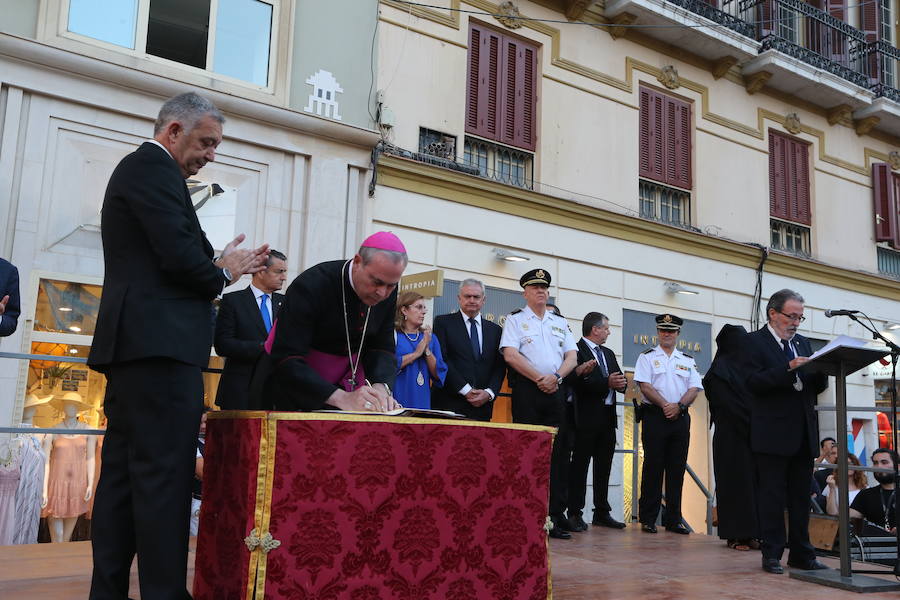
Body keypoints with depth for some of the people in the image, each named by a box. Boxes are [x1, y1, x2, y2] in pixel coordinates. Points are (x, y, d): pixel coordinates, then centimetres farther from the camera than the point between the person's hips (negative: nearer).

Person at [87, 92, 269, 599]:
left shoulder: (138, 168, 25)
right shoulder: (155, 166, -6)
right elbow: (179, 257, -17)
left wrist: (220, 266, 12)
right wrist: (223, 273, 2)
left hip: (133, 345, 11)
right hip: (160, 346, -11)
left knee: (123, 476, 10)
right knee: (165, 476, -10)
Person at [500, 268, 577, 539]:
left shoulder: (560, 323, 20)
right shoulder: (516, 319, 5)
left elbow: (571, 357, 12)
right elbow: (510, 355, -8)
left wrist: (556, 377, -7)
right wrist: (539, 379, -10)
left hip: (555, 391, 5)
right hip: (527, 390, -4)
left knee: (558, 454, 2)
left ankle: (556, 515, 5)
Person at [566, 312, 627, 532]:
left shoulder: (608, 353, 21)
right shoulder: (577, 350, -7)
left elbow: (621, 380, 16)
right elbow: (578, 381, -19)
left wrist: (620, 382, -7)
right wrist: (607, 383, -21)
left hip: (608, 417, 8)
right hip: (587, 417, -8)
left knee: (604, 467, 11)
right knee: (580, 465, -3)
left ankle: (602, 513, 19)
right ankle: (575, 514, 1)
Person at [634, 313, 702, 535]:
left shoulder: (688, 361, 16)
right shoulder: (647, 357, 6)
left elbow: (694, 389, 7)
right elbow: (645, 386, -5)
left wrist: (678, 406, -10)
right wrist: (665, 405, -14)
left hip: (680, 417, 3)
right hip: (654, 416, -3)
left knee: (677, 469, 4)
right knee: (653, 467, -4)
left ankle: (673, 519, 10)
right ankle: (648, 519, 1)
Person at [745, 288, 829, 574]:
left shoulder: (802, 343, 16)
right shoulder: (755, 341, -3)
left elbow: (816, 386, 15)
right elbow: (754, 383, -15)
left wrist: (820, 370, -6)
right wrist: (788, 369, -24)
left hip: (803, 433, 7)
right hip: (773, 433, -6)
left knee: (801, 496, 11)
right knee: (772, 495, 0)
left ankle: (801, 554, 19)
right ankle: (772, 554, 8)